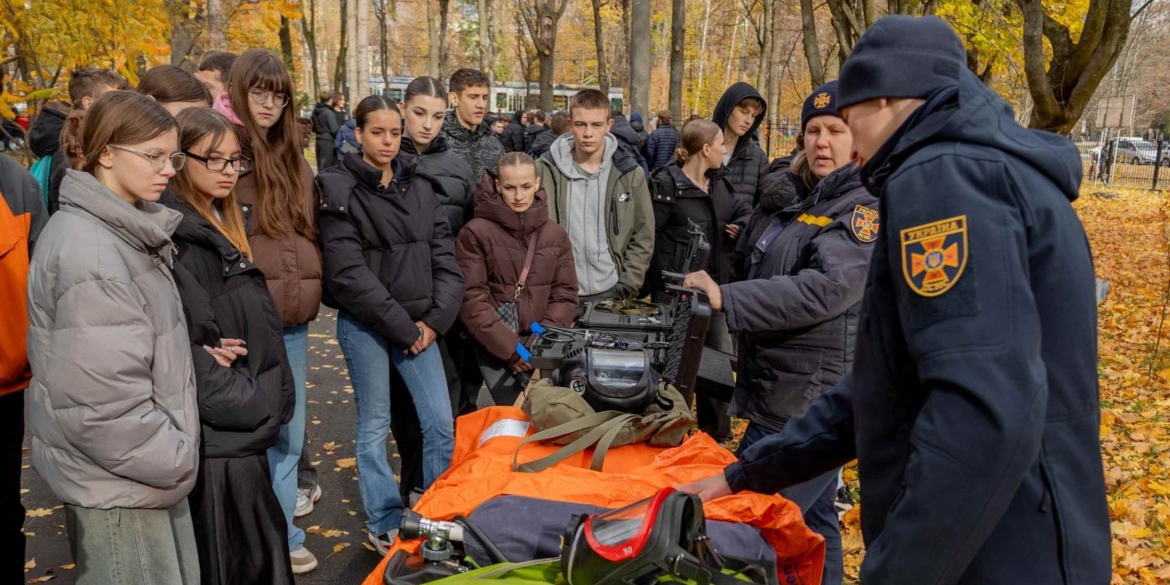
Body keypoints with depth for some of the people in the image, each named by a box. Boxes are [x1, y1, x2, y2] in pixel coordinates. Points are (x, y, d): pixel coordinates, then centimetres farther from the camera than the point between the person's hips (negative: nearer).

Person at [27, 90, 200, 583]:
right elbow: (102, 401, -26)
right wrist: (175, 458, -14)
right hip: (117, 480, -9)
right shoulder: (88, 252, -22)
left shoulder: (124, 230, 8)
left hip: (148, 467, 9)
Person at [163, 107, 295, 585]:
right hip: (217, 434, -9)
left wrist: (265, 401, 2)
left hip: (245, 423, 9)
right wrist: (251, 403, -14)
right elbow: (185, 343, -23)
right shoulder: (176, 236, -16)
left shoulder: (222, 224, 14)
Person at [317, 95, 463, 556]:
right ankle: (384, 524, 22)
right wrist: (401, 325, -13)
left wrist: (435, 319, -7)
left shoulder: (420, 186, 9)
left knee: (441, 422, 2)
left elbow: (444, 256, 6)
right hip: (365, 324, -4)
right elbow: (349, 273, -13)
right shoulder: (340, 189, -5)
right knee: (375, 425, 6)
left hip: (419, 323, 4)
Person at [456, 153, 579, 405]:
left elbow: (565, 295, 7)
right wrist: (509, 347, -13)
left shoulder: (556, 234, 9)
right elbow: (471, 299, -8)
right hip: (494, 346, -3)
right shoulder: (476, 233, -3)